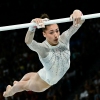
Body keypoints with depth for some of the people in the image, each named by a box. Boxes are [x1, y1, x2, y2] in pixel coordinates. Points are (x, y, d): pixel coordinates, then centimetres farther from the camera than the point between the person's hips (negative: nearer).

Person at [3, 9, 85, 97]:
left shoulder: (64, 39, -31)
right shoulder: (43, 48, -41)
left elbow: (76, 25, -47)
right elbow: (28, 41, -64)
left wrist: (77, 13, -72)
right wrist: (33, 25, -84)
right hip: (44, 81, -4)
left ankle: (17, 84, 67)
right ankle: (10, 90, 61)